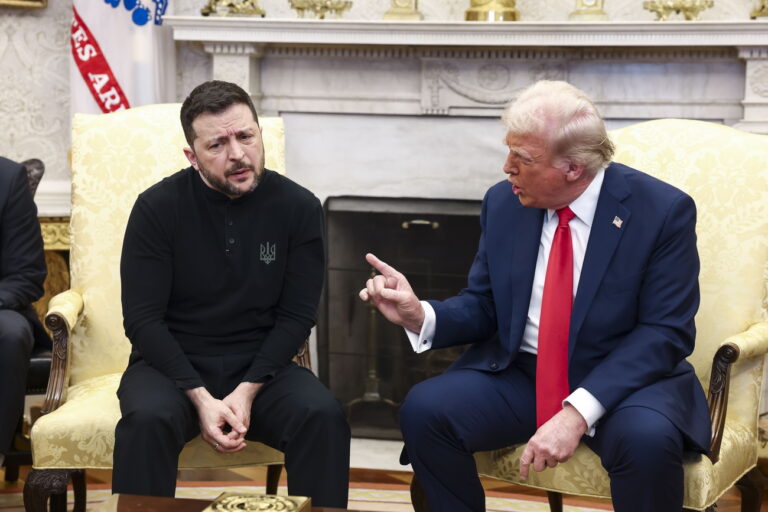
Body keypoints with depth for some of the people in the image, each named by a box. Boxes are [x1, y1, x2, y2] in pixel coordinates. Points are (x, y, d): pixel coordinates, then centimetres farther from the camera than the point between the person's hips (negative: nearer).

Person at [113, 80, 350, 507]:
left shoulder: (298, 207, -3)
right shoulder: (158, 208, -7)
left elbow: (296, 317, -2)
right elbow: (143, 319, -8)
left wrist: (247, 392, -16)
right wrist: (201, 398, -19)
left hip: (261, 367, 1)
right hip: (174, 365, -1)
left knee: (324, 416, -28)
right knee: (148, 419, -34)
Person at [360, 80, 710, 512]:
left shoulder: (663, 211, -13)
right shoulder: (503, 203, 1)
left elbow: (665, 332, -17)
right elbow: (484, 307, 9)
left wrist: (578, 412, -29)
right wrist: (420, 316, -15)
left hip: (624, 378, -3)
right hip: (519, 374, 4)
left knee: (647, 438, -36)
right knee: (424, 409, -22)